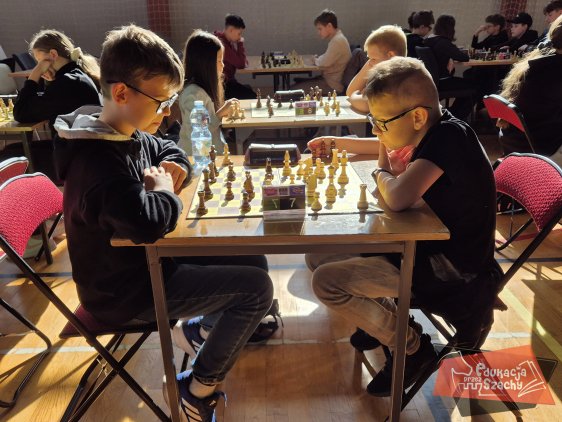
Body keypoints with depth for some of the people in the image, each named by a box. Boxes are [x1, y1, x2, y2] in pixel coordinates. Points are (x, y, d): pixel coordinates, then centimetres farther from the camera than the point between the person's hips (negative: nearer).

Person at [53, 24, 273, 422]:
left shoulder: (129, 135, 2)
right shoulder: (98, 161, -28)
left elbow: (172, 151, 20)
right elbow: (150, 221, -42)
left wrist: (170, 170, -4)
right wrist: (164, 190, -19)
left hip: (144, 258, 9)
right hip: (126, 288, -9)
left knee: (254, 261, 8)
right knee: (257, 287, -15)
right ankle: (199, 389, 3)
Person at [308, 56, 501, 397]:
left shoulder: (449, 136, -25)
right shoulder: (436, 130, 1)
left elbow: (398, 198, -37)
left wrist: (381, 173, -15)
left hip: (453, 266, -9)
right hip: (432, 244, 9)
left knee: (327, 281, -19)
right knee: (319, 257, 4)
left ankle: (411, 346, 3)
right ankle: (388, 319, 19)